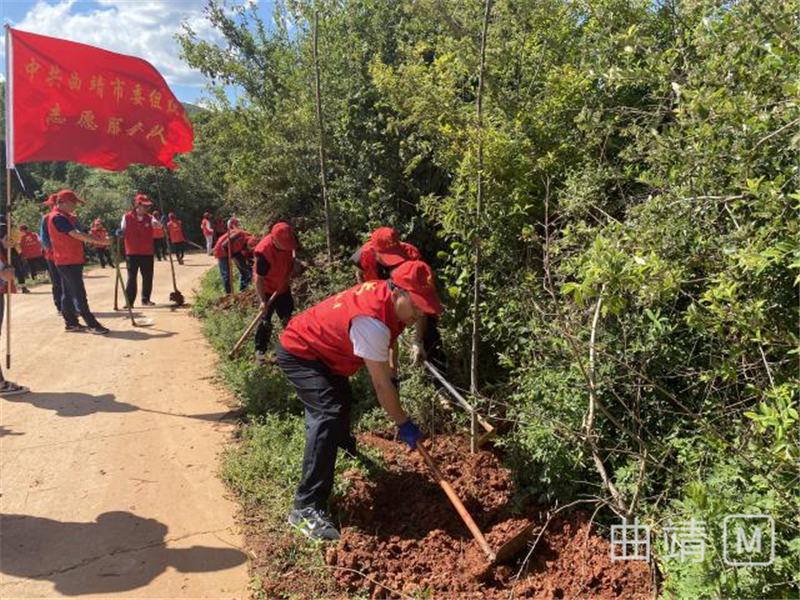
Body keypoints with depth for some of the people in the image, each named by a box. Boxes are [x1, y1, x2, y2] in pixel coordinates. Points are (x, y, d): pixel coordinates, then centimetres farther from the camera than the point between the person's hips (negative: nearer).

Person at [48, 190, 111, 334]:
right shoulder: (58, 217, -16)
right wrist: (100, 241, -26)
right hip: (68, 261, -10)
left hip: (73, 260, 10)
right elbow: (76, 234, -25)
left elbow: (76, 235, 13)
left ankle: (71, 323, 20)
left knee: (68, 293, 13)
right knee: (79, 294, -8)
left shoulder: (66, 217, 15)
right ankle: (92, 324, -8)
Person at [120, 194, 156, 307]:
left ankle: (146, 299, 24)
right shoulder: (127, 217, -3)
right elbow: (122, 232, 3)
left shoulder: (149, 218, 2)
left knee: (147, 277, 9)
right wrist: (119, 234, -19)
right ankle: (129, 302, 5)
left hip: (147, 253, 2)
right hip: (132, 253, -2)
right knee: (131, 278, 0)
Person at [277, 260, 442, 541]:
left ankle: (344, 444, 65)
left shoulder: (383, 293, -10)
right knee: (329, 414, -27)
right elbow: (381, 385, -29)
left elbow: (388, 336, 12)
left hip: (318, 349, 10)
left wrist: (391, 369, 1)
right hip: (297, 354, -10)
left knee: (342, 400, 30)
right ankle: (306, 507, -22)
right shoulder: (371, 322, -36)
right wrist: (404, 424, -18)